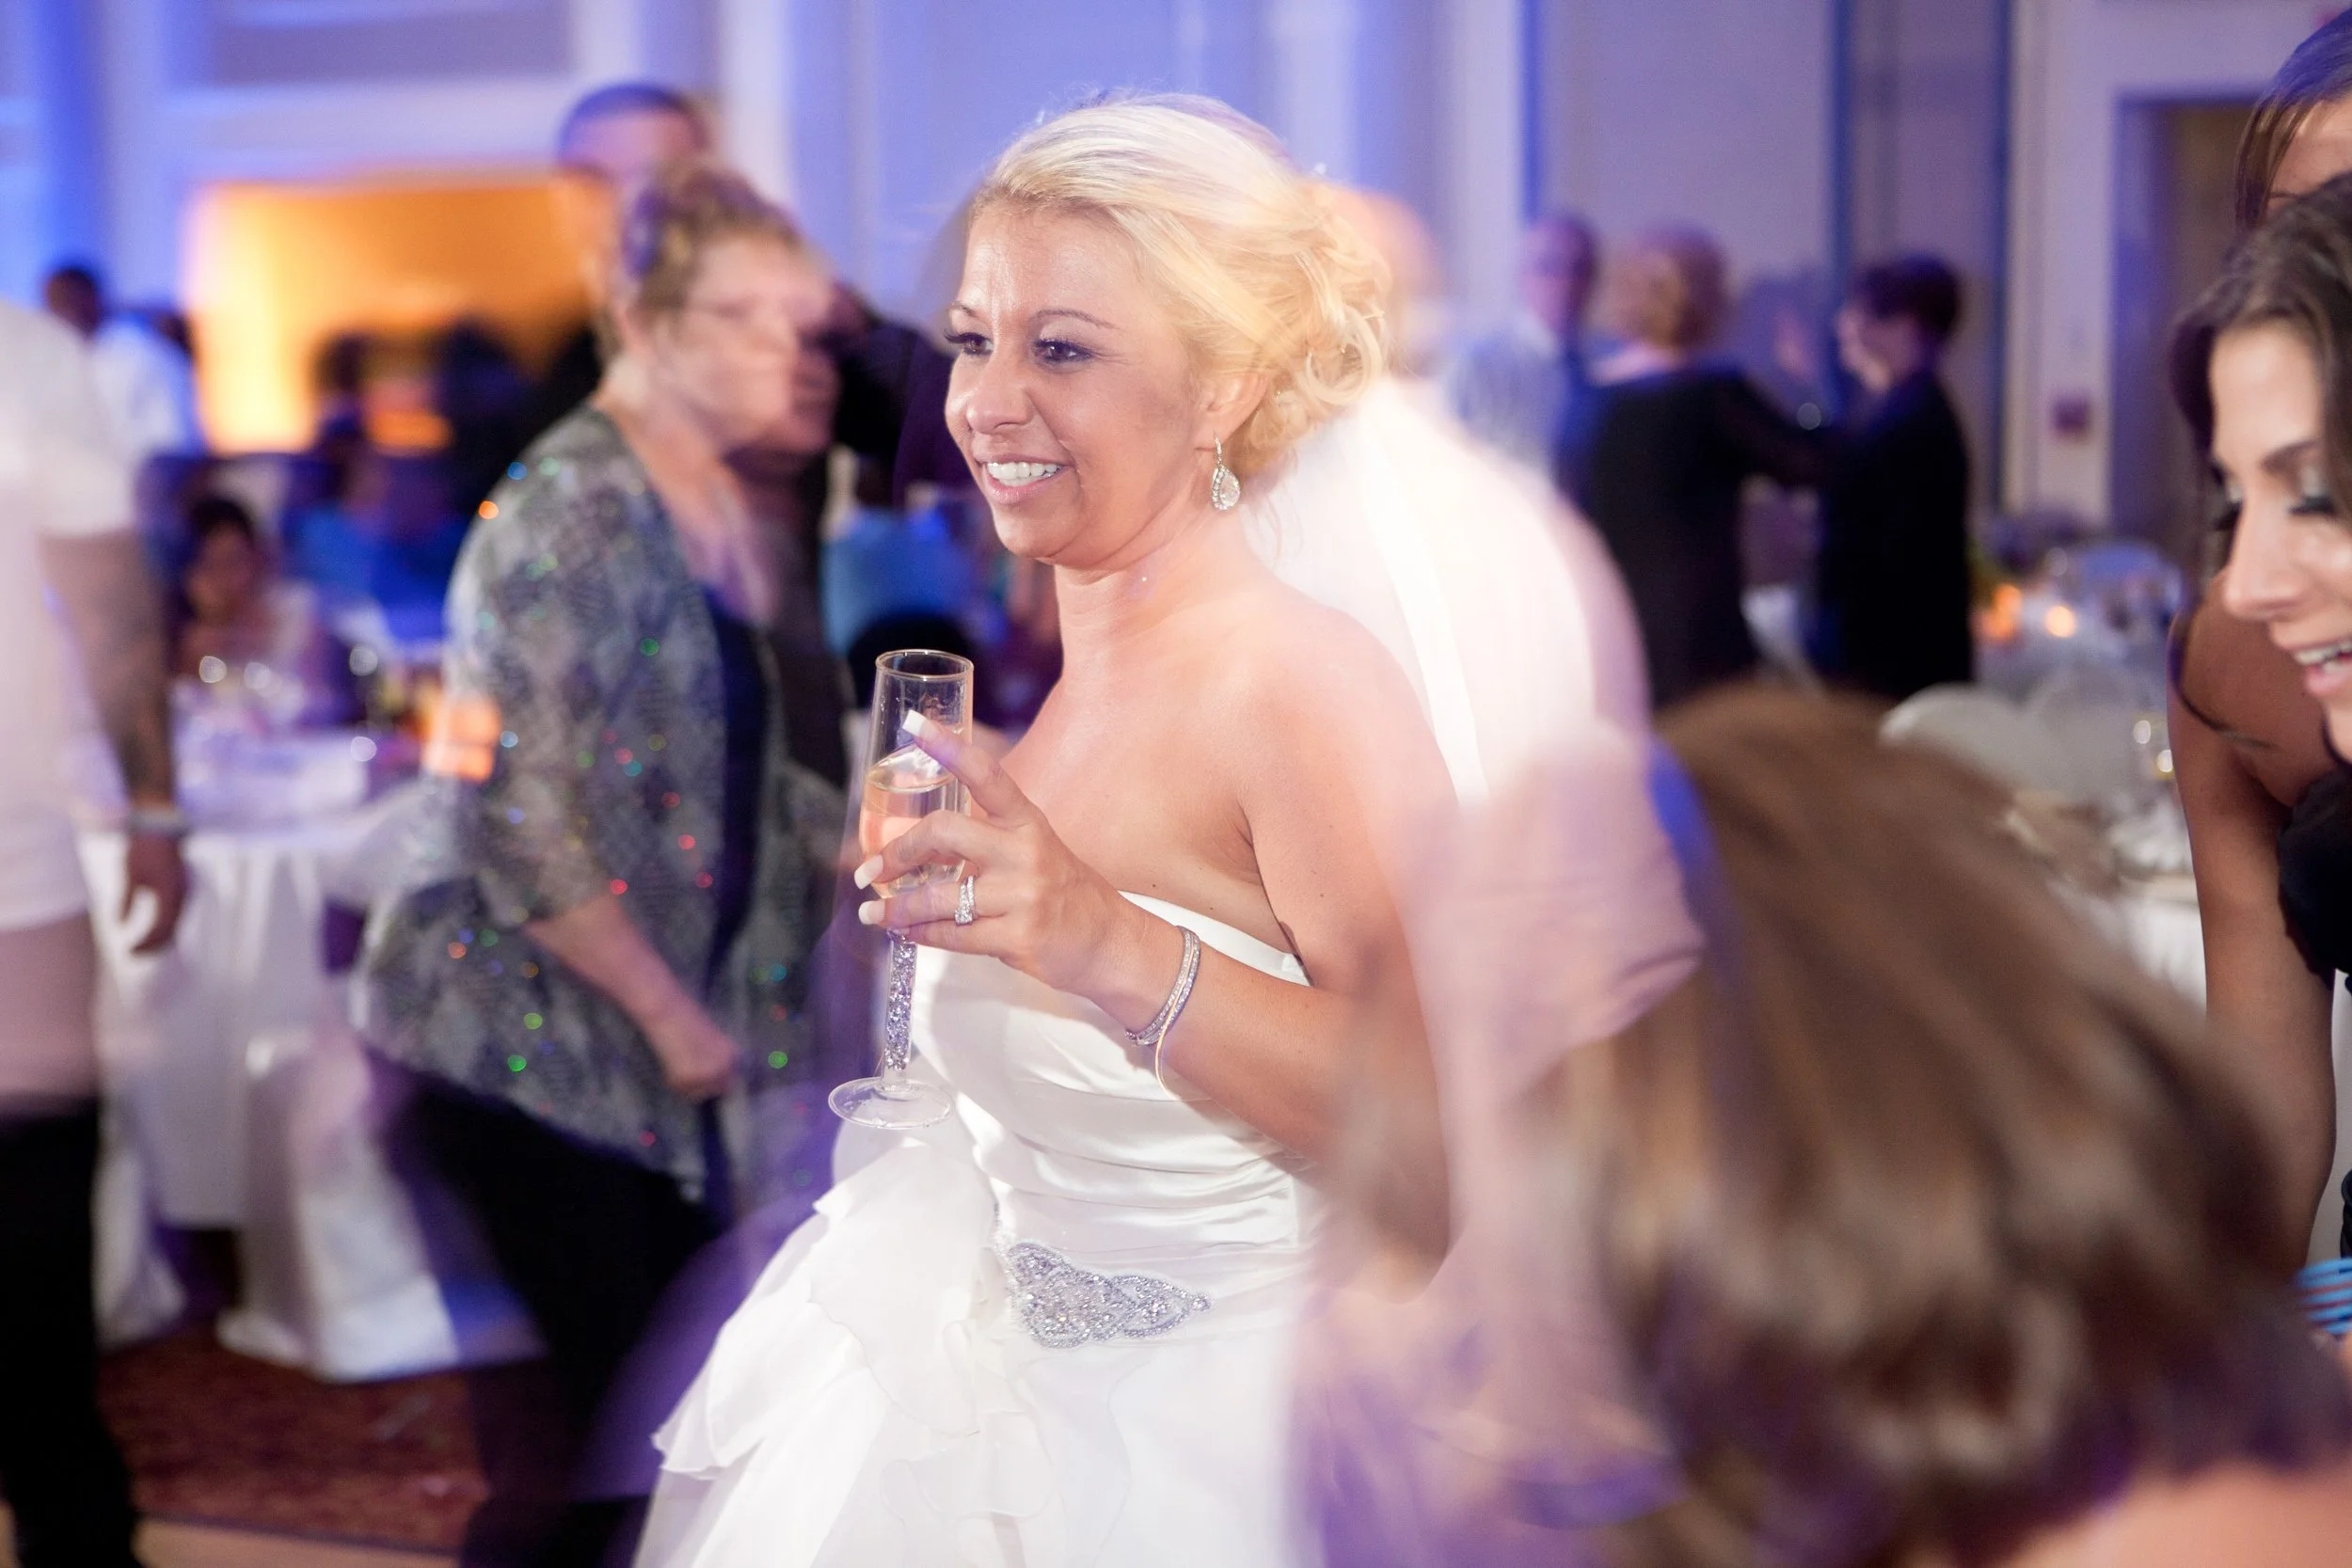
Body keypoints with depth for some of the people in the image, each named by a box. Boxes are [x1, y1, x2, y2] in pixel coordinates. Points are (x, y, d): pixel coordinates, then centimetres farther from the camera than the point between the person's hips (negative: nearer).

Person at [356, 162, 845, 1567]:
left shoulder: (723, 509, 10)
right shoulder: (576, 511, -17)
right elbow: (533, 827, -21)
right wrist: (673, 1016, -15)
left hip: (646, 1034, 8)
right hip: (516, 1036, -8)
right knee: (607, 1410, -5)